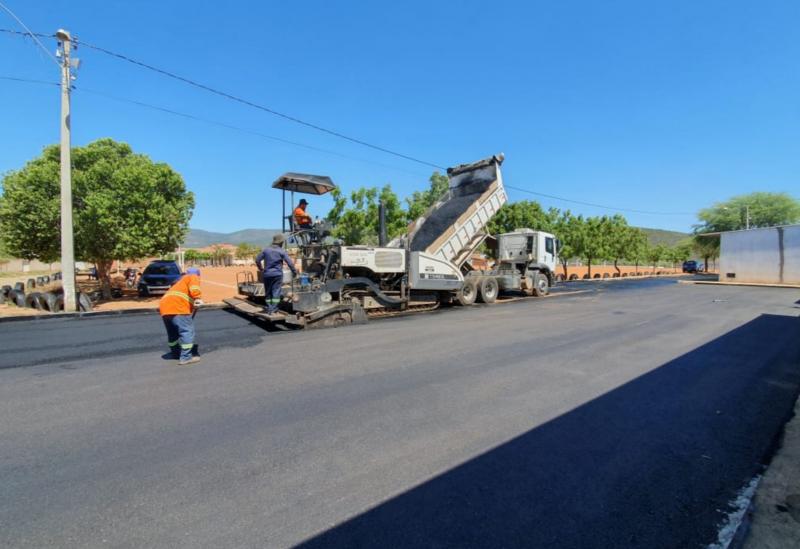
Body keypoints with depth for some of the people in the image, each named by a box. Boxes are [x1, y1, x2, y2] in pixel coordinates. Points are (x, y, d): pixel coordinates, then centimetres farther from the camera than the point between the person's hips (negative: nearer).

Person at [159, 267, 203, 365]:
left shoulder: (181, 281, 38)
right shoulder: (193, 277, 15)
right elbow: (194, 288, -11)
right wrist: (198, 298, -22)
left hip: (165, 307, 9)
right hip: (177, 307, -9)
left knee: (172, 332, 24)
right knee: (187, 331, -6)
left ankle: (175, 352, 39)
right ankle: (185, 357, -7)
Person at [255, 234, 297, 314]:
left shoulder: (266, 250, 4)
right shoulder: (282, 251, -6)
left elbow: (257, 260, 8)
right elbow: (290, 263, -7)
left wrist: (261, 269, 23)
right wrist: (294, 272, 6)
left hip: (267, 274, 3)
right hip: (277, 274, -3)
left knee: (268, 292, 12)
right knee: (276, 292, 1)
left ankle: (269, 308, 16)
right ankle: (273, 309, 0)